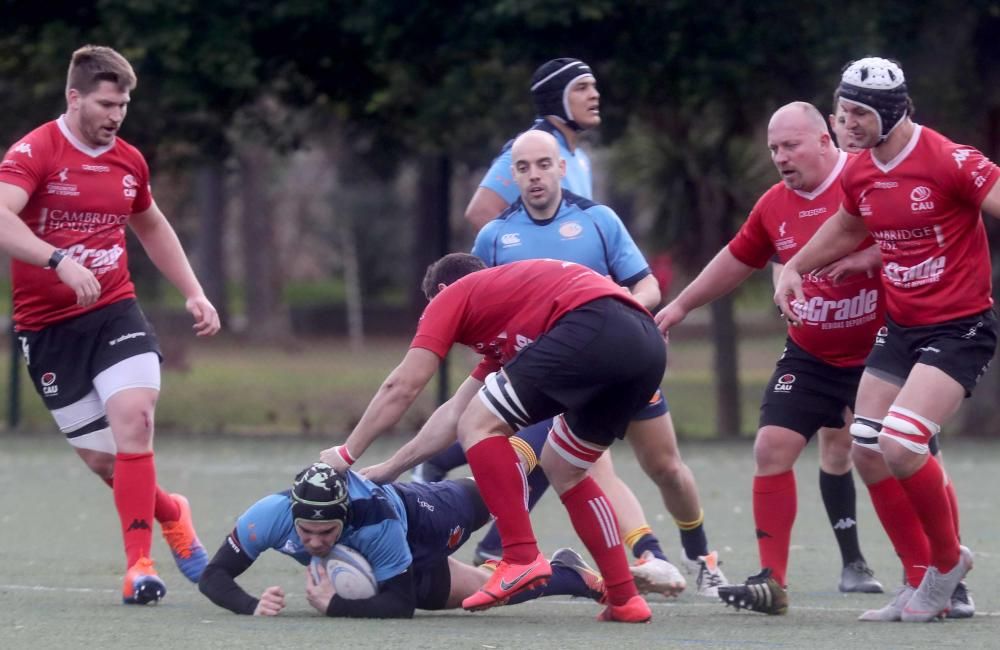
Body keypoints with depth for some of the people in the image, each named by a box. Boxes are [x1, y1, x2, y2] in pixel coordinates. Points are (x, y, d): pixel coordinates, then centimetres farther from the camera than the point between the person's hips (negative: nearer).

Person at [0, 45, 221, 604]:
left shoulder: (129, 161, 9)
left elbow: (152, 228, 28)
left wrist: (194, 293, 21)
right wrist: (60, 261, -39)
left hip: (115, 313, 3)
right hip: (47, 327, -3)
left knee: (134, 420, -22)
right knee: (102, 459, 0)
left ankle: (139, 565, -17)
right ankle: (172, 514, 31)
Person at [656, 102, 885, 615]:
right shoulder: (774, 205, 4)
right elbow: (737, 259, 20)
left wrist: (867, 257, -31)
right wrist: (681, 305, 25)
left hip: (879, 349, -5)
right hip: (810, 356, 5)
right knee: (772, 447, -7)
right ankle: (773, 580, -7)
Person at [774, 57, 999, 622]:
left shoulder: (948, 162, -19)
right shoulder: (860, 175, 5)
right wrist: (795, 268, 23)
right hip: (900, 327, 8)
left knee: (901, 446, -21)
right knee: (868, 453, 3)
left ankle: (949, 561, 3)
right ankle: (923, 582, 15)